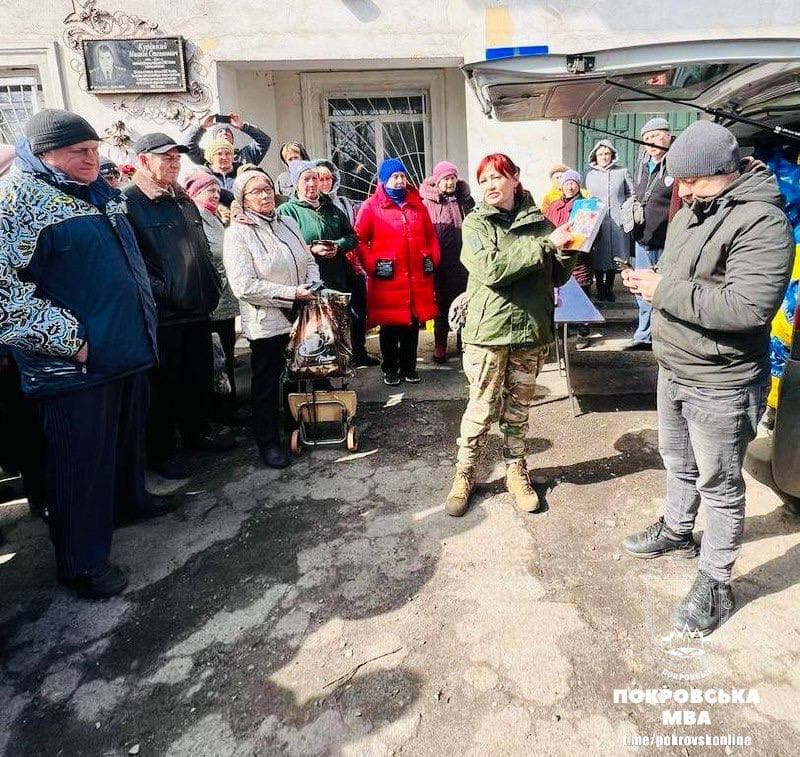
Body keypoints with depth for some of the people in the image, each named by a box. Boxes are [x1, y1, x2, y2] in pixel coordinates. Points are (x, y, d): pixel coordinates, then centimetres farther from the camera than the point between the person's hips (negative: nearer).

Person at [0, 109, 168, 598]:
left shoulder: (101, 193, 14)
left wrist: (142, 321, 20)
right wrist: (67, 338, -19)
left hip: (128, 347, 8)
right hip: (75, 363, -8)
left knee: (129, 436, 22)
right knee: (82, 461, 2)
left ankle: (129, 500, 45)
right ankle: (83, 561, 17)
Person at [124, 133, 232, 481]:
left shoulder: (184, 200, 16)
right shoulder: (128, 203, -9)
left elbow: (202, 249, 23)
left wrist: (212, 286, 13)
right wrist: (164, 293, -21)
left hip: (198, 310, 7)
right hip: (162, 316, -7)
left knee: (200, 378, 17)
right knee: (163, 386, 4)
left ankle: (197, 432, 36)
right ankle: (161, 452, 19)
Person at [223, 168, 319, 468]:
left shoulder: (287, 223, 8)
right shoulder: (238, 233, -11)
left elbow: (309, 261, 15)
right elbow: (245, 286, -20)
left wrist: (313, 287, -5)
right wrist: (292, 294, -19)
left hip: (301, 315, 6)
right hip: (267, 322, -5)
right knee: (267, 384, 7)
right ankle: (268, 442, 21)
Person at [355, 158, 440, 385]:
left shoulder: (417, 204, 14)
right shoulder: (371, 206, -1)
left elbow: (431, 235, 18)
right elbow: (360, 240, -4)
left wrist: (432, 260, 8)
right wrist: (372, 266, -11)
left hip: (417, 279, 4)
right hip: (387, 280, -4)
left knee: (413, 324, 10)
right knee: (389, 327, 4)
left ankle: (409, 367, 24)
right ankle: (390, 370, 18)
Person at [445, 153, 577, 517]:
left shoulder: (539, 221, 6)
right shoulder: (475, 223, -3)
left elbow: (556, 277, 12)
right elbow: (492, 269, -20)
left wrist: (567, 254, -9)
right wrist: (546, 244, -19)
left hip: (531, 328, 3)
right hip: (488, 330, -3)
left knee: (519, 408, 15)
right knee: (482, 408, 5)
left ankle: (515, 470, 32)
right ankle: (464, 473, 23)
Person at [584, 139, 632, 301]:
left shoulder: (622, 172, 8)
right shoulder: (589, 174, 9)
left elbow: (631, 194, 12)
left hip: (617, 221, 0)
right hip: (597, 222, 0)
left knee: (615, 254, 4)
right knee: (599, 255, 0)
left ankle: (609, 288, 16)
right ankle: (599, 288, 11)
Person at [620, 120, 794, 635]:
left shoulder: (761, 221, -21)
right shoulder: (689, 212, 8)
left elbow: (748, 306, -33)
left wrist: (665, 292, -26)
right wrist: (650, 280, -2)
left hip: (721, 384, -8)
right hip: (674, 370, 9)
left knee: (719, 485, 6)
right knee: (679, 463, 25)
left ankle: (716, 584, 23)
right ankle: (677, 531, 48)